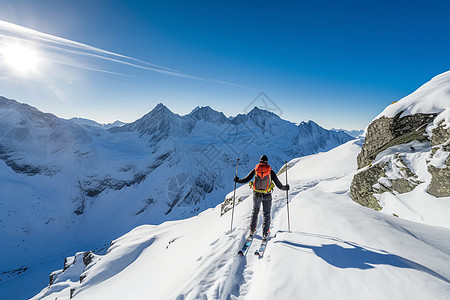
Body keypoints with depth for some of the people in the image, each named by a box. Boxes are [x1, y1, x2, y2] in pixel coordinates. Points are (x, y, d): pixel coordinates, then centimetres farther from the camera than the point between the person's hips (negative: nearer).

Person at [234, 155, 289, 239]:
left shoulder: (255, 170, -5)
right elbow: (279, 185, -3)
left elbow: (246, 179, -5)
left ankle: (252, 230, 29)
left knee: (255, 211, 23)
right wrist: (285, 188, 17)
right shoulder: (271, 172, -6)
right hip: (267, 196, -1)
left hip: (256, 195, 1)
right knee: (266, 214, 17)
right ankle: (265, 234, 18)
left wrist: (237, 180, 13)